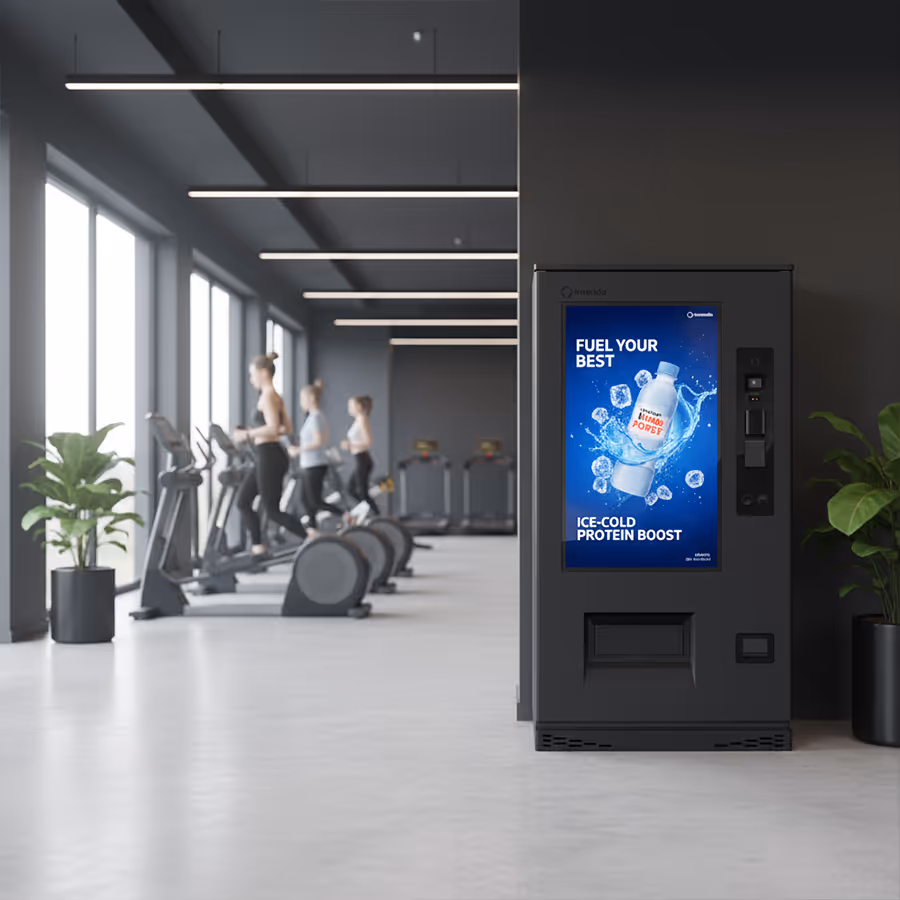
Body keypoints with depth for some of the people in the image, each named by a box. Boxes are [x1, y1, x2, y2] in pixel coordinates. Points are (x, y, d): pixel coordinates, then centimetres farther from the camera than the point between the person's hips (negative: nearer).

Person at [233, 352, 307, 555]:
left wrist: (247, 434, -16)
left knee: (273, 510, -6)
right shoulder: (276, 397, 15)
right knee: (243, 501, 12)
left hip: (269, 457, -10)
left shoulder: (268, 396, -14)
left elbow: (273, 428, -25)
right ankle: (258, 547, 13)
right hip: (269, 457, 10)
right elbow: (287, 428, 19)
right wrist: (253, 434, 18)